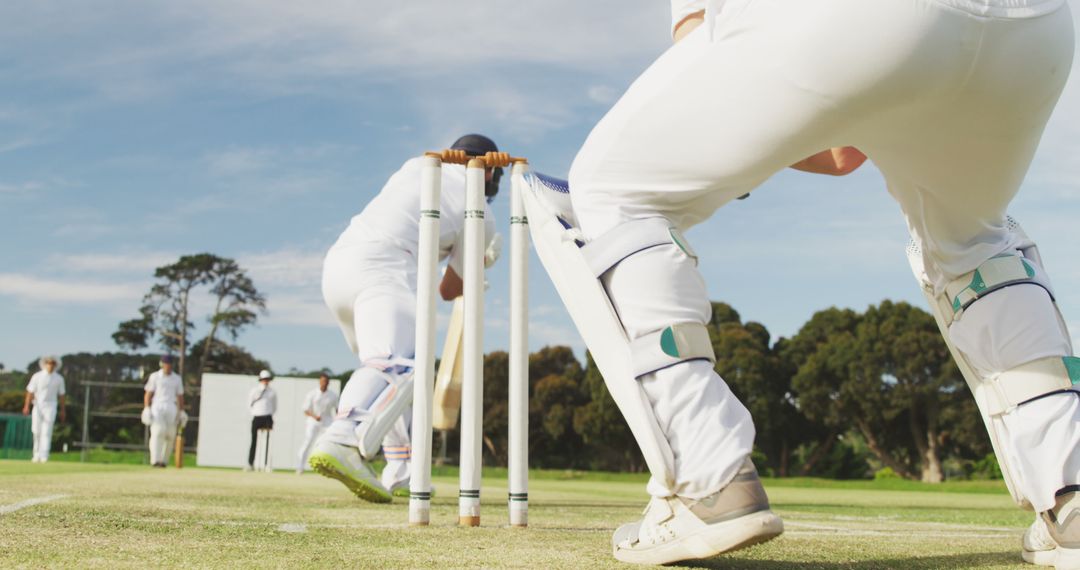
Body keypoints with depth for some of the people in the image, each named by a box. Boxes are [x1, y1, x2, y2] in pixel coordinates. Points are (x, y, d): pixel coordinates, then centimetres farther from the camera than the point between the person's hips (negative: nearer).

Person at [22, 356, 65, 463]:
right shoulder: (37, 376, 1)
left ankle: (44, 456, -13)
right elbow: (30, 392, -3)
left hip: (50, 407, 0)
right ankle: (37, 454, 16)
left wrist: (63, 410, 9)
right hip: (38, 406, 0)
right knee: (36, 431, 0)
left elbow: (61, 395, 10)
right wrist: (26, 406, -12)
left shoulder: (59, 379, 6)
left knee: (46, 432, -9)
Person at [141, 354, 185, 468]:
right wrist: (147, 409, -7)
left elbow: (180, 396, 15)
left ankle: (163, 460, 7)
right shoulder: (154, 376, 6)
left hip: (171, 409, 3)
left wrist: (181, 412, 9)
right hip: (157, 407, -3)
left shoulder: (177, 378, 13)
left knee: (170, 435, -3)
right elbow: (148, 394, 4)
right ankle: (155, 460, -22)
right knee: (158, 431, -18)